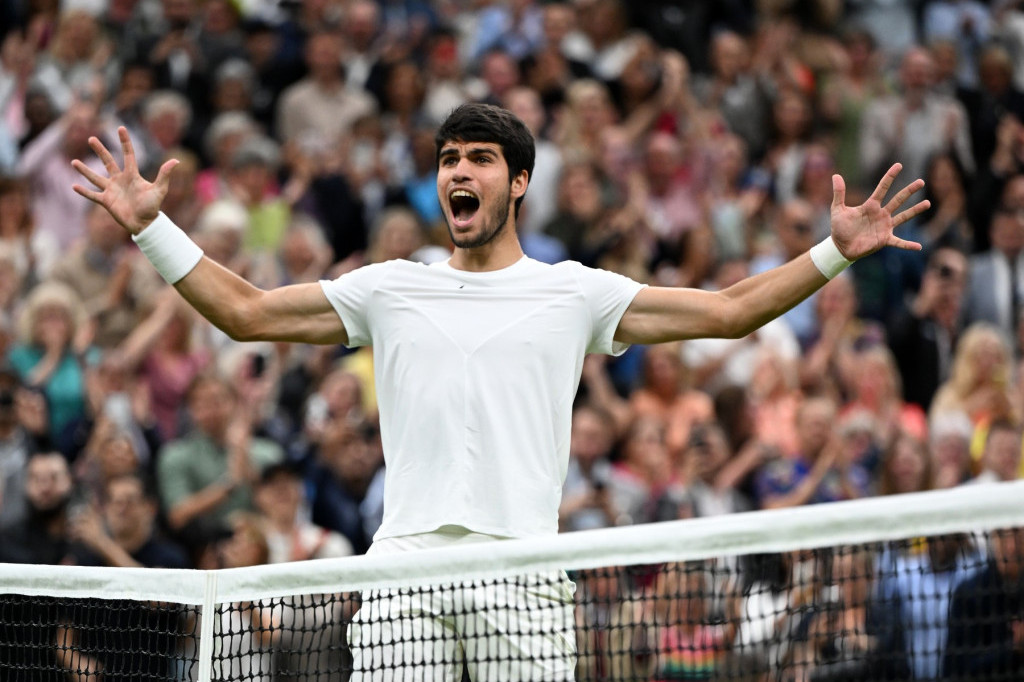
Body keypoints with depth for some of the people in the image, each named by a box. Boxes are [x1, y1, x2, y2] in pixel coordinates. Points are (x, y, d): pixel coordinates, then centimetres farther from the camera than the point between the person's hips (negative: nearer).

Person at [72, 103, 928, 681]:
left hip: (522, 574, -1)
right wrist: (153, 227, 10)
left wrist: (835, 251, 1)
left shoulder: (574, 292, 11)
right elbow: (245, 311, 17)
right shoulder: (391, 290, 16)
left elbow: (729, 310, 10)